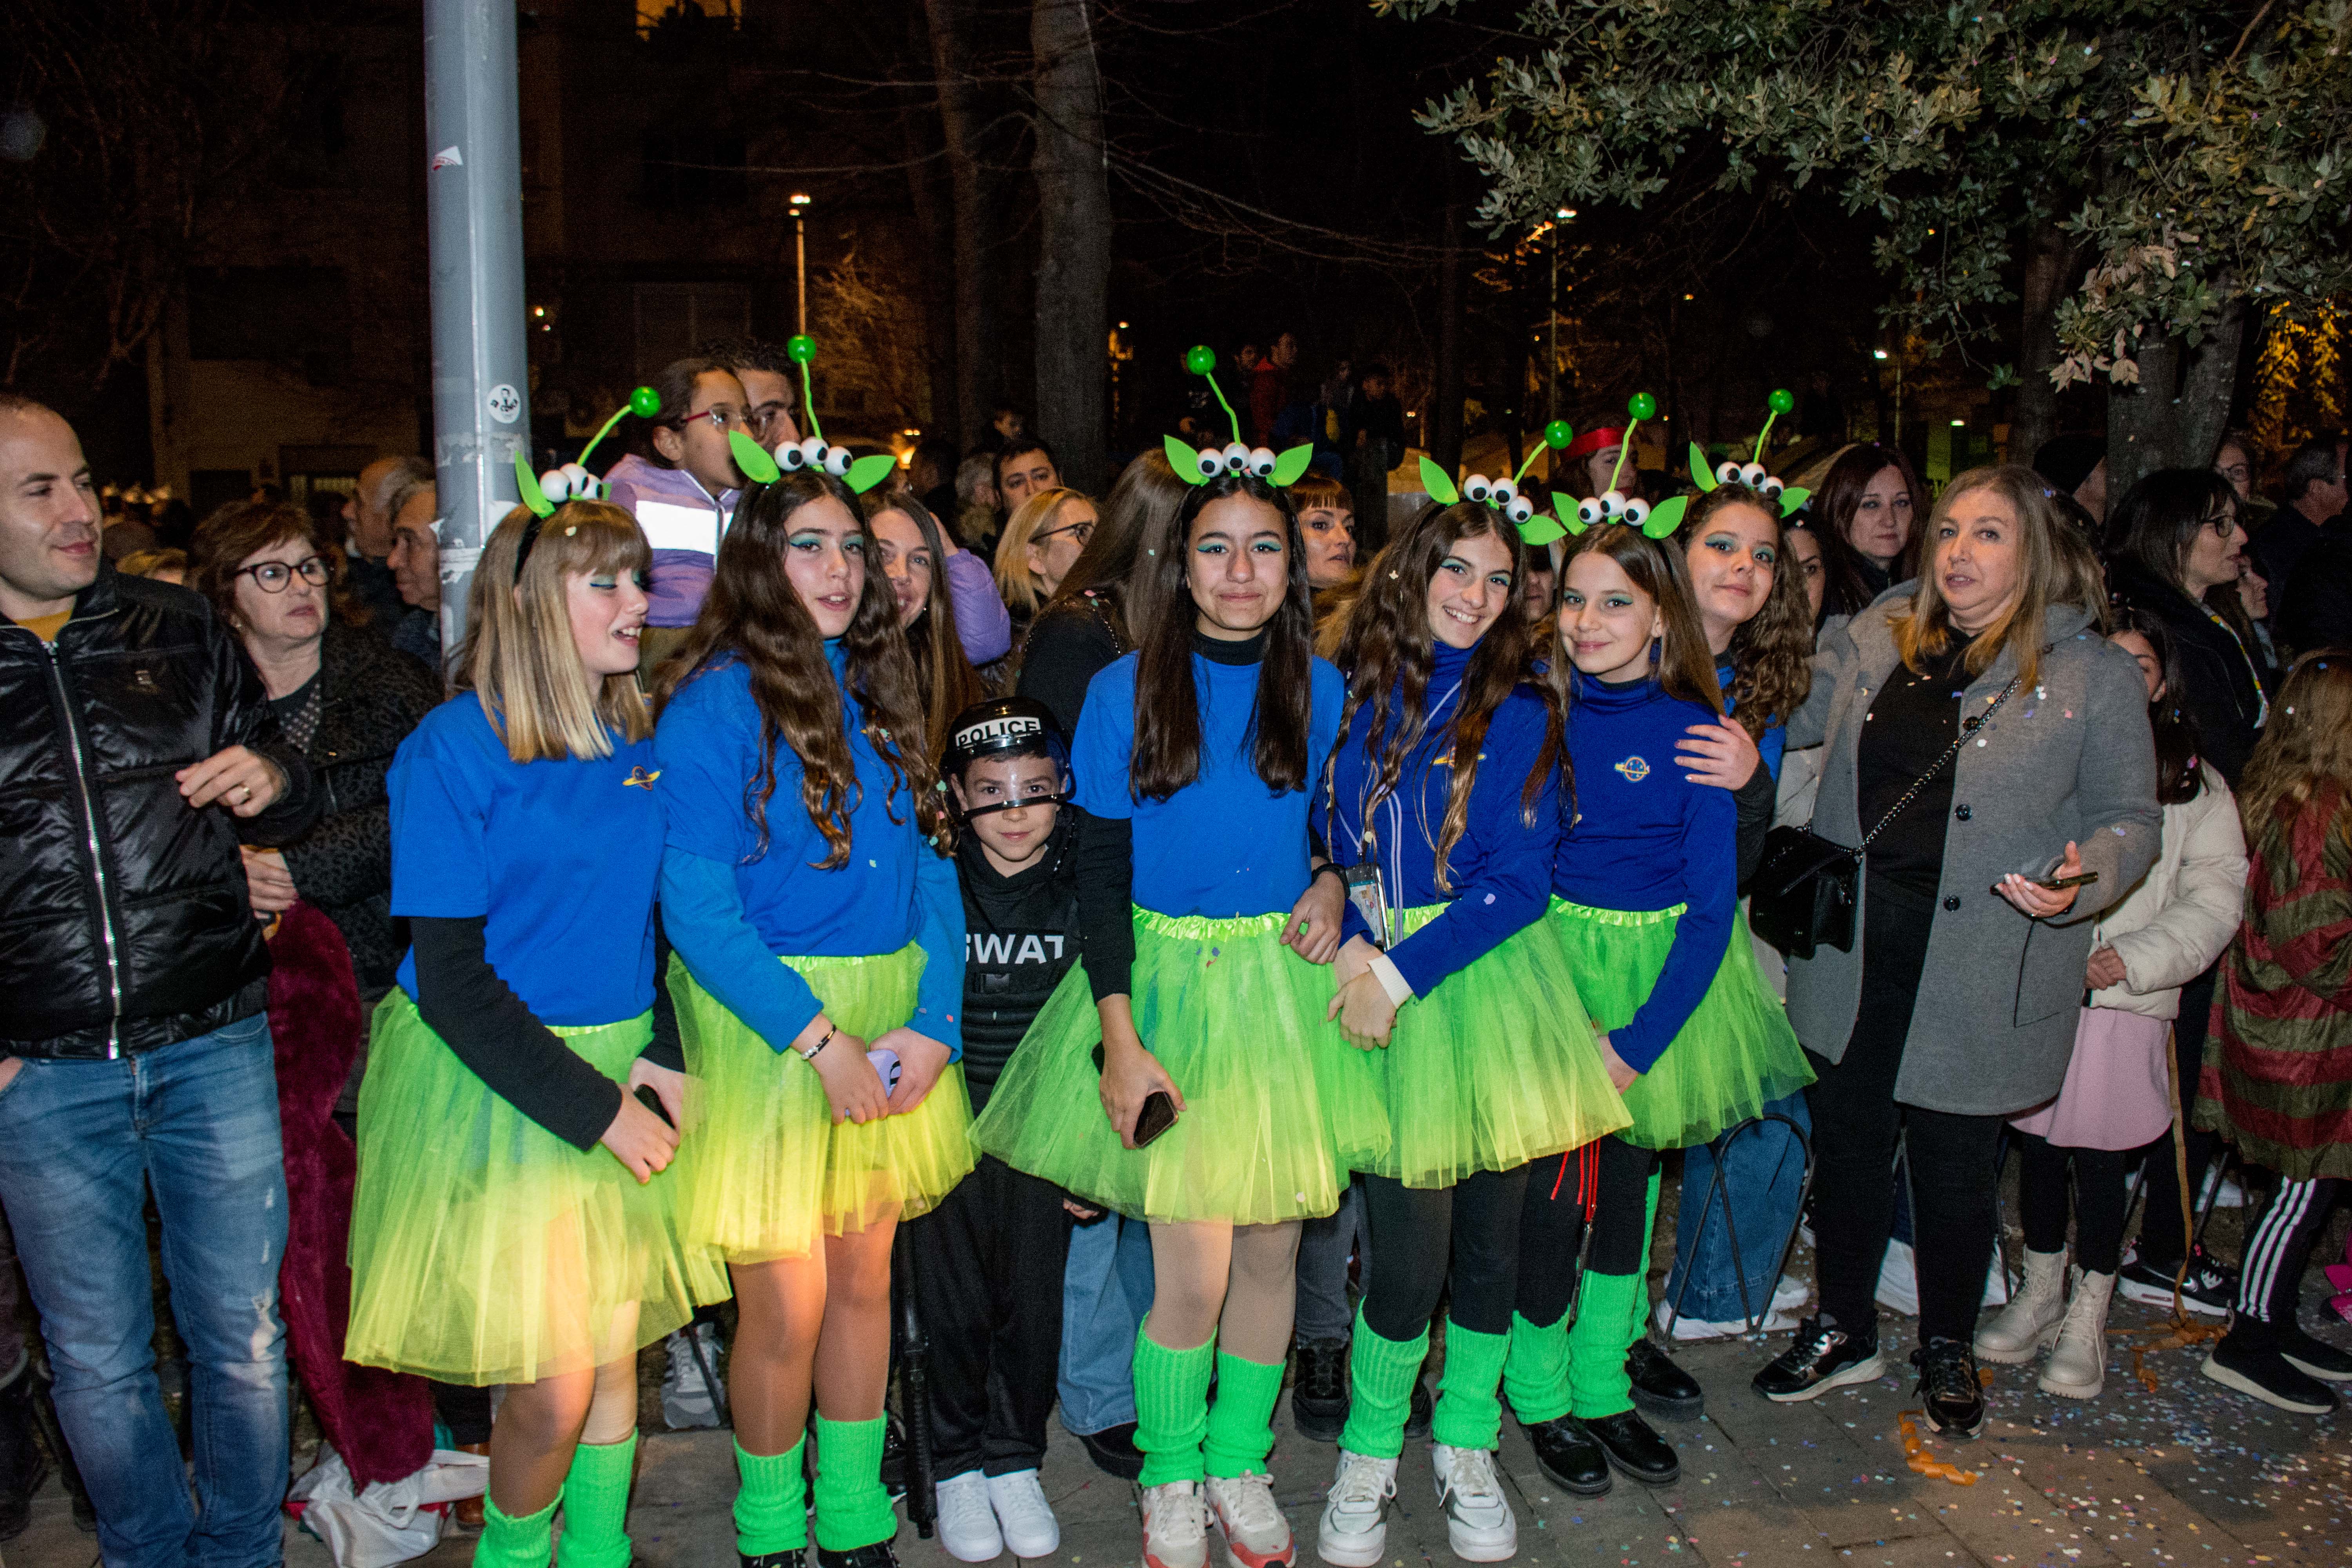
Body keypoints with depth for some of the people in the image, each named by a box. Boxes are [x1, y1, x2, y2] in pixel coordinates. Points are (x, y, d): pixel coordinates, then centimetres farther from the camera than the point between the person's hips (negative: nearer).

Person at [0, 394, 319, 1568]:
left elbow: (287, 800, 13)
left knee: (244, 1340, 9)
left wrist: (271, 783, -11)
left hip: (214, 1047, 1)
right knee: (97, 1365, 12)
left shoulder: (176, 632, 5)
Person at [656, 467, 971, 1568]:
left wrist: (935, 1021, -6)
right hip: (766, 1021, -5)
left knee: (864, 1278, 14)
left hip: (894, 1021, 6)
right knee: (786, 1304, 2)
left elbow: (931, 866, 6)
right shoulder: (716, 704, -10)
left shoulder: (879, 691, 9)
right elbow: (696, 909, -16)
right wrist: (820, 1038, -19)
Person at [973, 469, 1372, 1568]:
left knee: (1270, 1247, 10)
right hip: (1166, 979, -3)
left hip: (1286, 982, 3)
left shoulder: (1318, 688, 4)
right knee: (1192, 1272, -3)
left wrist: (1331, 885, -4)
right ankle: (1169, 1479, 24)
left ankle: (1240, 1463, 33)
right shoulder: (1127, 690, -5)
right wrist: (1119, 1040, -11)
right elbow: (1100, 872, -5)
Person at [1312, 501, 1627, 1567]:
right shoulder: (1353, 692, 5)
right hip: (1375, 978, 0)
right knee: (1408, 1249, -3)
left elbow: (1518, 880, -6)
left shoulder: (1520, 712, 1)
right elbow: (1326, 834, 8)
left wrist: (1401, 972, -13)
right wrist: (1352, 945, -9)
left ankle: (1466, 1444, 31)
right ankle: (1368, 1455, 21)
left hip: (1487, 979, 1)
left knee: (1490, 1231, 8)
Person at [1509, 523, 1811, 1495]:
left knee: (1629, 1180, 11)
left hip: (1663, 973, 1)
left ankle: (1602, 1386, 29)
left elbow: (1712, 907, -9)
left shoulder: (1694, 732, -8)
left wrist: (1642, 1038, -15)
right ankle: (1541, 1395, 21)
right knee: (1551, 1186, 0)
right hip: (1549, 954, 0)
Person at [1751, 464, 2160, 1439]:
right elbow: (1785, 715, 9)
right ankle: (1842, 1331, 35)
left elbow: (2130, 820, 0)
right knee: (1845, 1140, 13)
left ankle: (1947, 1346, 36)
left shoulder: (2096, 675, -3)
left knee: (1954, 1164, 11)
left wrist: (2081, 878, -20)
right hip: (1851, 951, 3)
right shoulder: (1876, 637, 6)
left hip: (1979, 972, -3)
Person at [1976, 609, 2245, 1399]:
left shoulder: (2195, 785, 4)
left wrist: (2136, 957, -13)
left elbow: (2212, 903, 0)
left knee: (2099, 1155, 2)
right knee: (2037, 1142, 11)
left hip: (2123, 1000, -1)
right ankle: (2041, 1293, 31)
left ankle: (2087, 1319, 20)